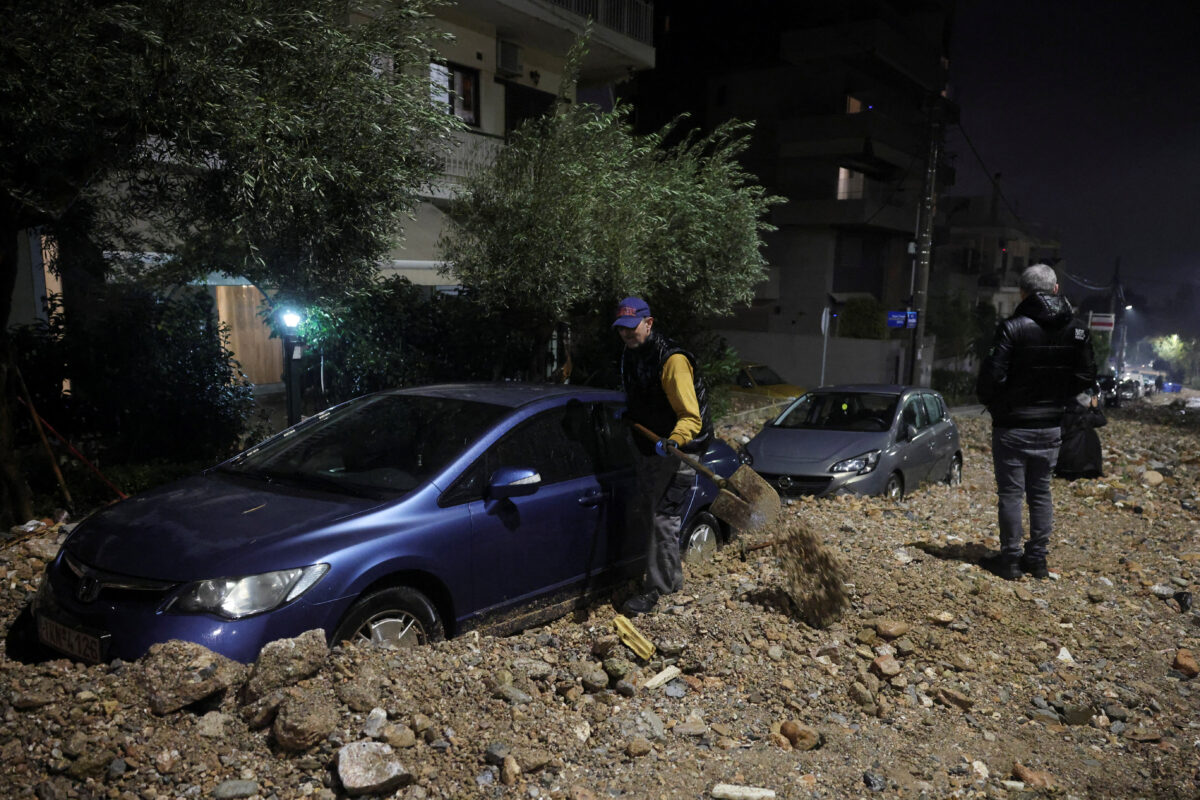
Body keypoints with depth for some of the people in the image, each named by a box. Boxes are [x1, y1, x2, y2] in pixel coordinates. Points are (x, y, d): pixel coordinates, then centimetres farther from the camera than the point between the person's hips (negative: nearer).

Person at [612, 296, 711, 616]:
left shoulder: (672, 360, -23)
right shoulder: (631, 355, 5)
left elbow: (691, 417, -28)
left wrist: (674, 441, -43)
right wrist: (628, 415, 11)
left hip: (675, 454, -9)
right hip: (648, 450, 10)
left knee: (663, 520, -6)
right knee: (648, 515, 18)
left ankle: (655, 589, 5)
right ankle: (672, 578, 33)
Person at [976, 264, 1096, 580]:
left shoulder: (1012, 328, -18)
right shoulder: (1077, 330, 0)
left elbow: (993, 377, -18)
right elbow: (1086, 376, 5)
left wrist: (990, 402, 2)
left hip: (1012, 426, -5)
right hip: (1051, 426, 5)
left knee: (1010, 492, 3)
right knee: (1040, 492, 15)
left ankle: (1010, 559, 9)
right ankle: (1037, 558, 20)